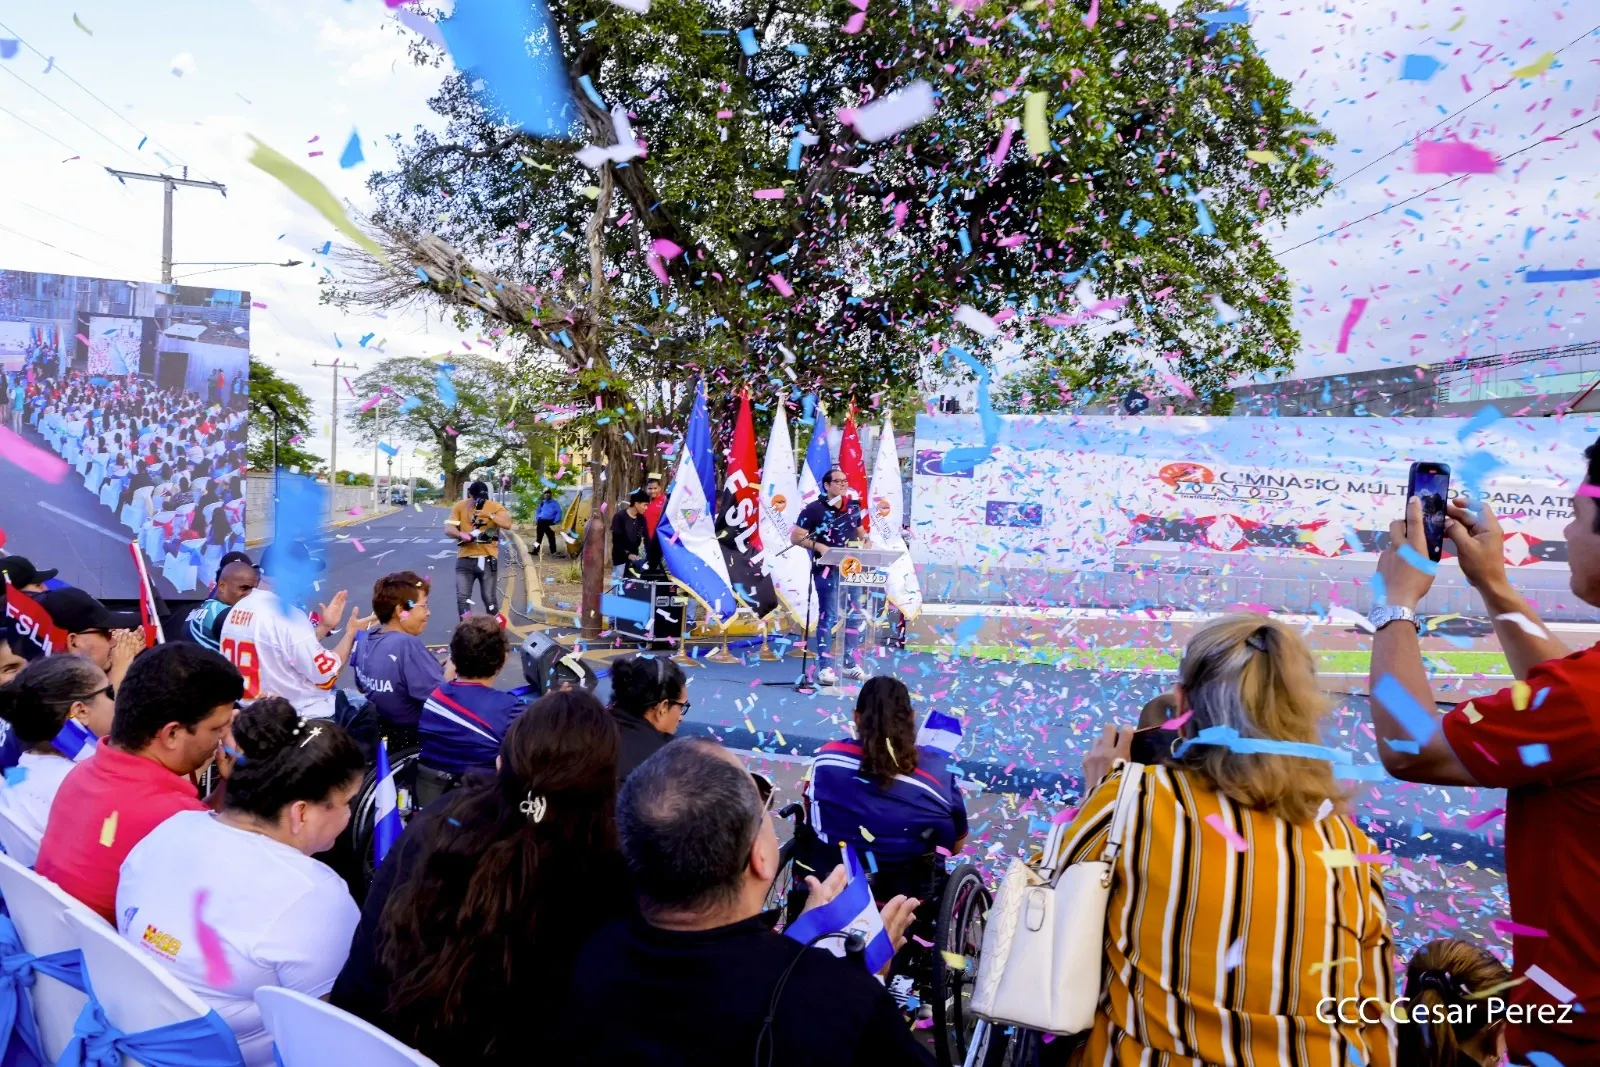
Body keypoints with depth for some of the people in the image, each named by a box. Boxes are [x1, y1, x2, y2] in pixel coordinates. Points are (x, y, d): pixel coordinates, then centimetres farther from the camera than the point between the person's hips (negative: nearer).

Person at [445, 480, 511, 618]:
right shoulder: (460, 506, 3)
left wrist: (490, 515, -31)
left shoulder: (495, 506, -1)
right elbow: (448, 528, -4)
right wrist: (462, 534, -25)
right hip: (465, 559, 1)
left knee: (489, 598, 5)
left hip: (487, 559, -1)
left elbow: (507, 524, -16)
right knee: (462, 597, -5)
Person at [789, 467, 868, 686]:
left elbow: (860, 531, 23)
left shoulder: (853, 506, 8)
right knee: (828, 618, -5)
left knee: (856, 616, 10)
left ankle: (849, 663, 22)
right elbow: (795, 537, -9)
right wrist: (818, 546, -21)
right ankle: (825, 667, 2)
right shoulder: (814, 509, -9)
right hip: (827, 570, -6)